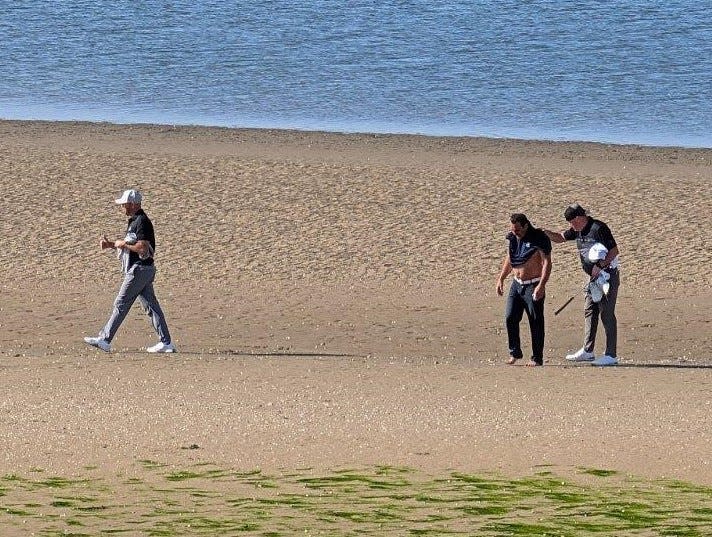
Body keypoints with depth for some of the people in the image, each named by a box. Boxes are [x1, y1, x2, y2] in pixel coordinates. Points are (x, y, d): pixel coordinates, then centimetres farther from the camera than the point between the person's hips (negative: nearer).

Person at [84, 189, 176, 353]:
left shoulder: (142, 221, -16)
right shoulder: (134, 221, 17)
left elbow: (143, 248, -25)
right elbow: (131, 245, 26)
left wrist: (123, 244, -14)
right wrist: (110, 244, 12)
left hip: (139, 270, -11)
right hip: (144, 270, 11)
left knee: (121, 304, -6)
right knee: (151, 306, 8)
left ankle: (105, 340, -2)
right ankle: (166, 343, 6)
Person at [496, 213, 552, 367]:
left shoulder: (539, 239, -14)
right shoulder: (513, 238, 6)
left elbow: (547, 263, -19)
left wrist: (541, 285, -28)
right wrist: (501, 279, 16)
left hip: (533, 286, -6)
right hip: (516, 284, 6)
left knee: (536, 322, -3)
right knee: (510, 318, -2)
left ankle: (537, 358, 4)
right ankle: (515, 353, 12)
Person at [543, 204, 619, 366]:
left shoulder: (599, 228, -19)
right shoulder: (577, 230, 7)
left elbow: (614, 251, -19)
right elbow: (560, 237, 19)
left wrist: (600, 266, -27)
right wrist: (545, 232, 0)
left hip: (608, 276, -9)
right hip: (594, 278, 9)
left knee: (607, 314, -8)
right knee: (589, 312, 11)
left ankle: (611, 355, -6)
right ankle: (587, 351, 18)